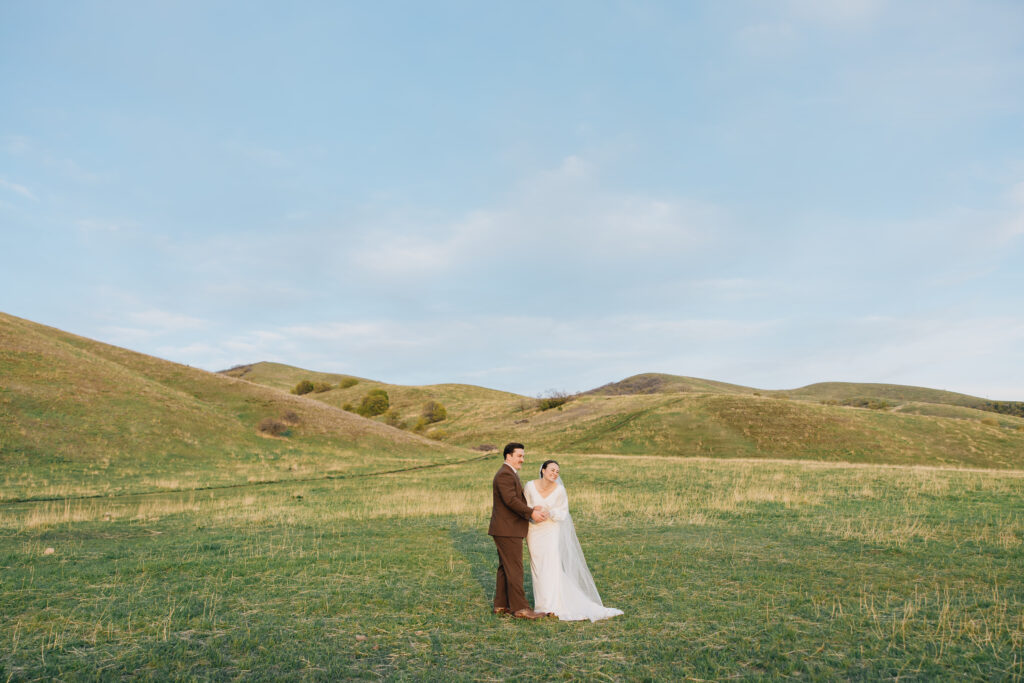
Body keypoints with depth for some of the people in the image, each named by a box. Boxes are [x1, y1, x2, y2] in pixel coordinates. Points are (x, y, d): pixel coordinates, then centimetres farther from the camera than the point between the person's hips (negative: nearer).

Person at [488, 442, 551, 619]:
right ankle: (520, 608, -4)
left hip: (508, 530, 11)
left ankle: (501, 605, 21)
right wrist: (531, 513, -24)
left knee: (505, 568, 14)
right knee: (514, 569, -7)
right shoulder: (505, 474, -16)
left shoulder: (511, 474, 19)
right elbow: (510, 500, -25)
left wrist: (532, 508, -1)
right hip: (507, 530, -11)